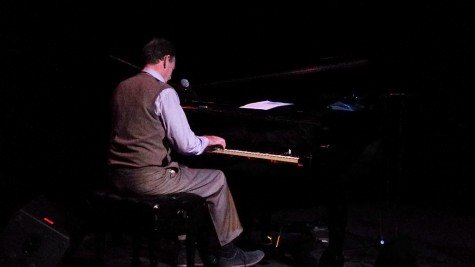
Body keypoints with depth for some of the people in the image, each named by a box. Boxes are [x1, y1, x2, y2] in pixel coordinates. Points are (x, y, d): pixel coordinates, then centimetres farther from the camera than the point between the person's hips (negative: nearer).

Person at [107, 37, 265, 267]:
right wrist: (207, 140, 7)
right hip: (149, 178, -8)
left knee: (182, 172, 32)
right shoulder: (164, 92, -13)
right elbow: (186, 145, -15)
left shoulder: (121, 88, 11)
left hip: (120, 176, 8)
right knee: (217, 180, 11)